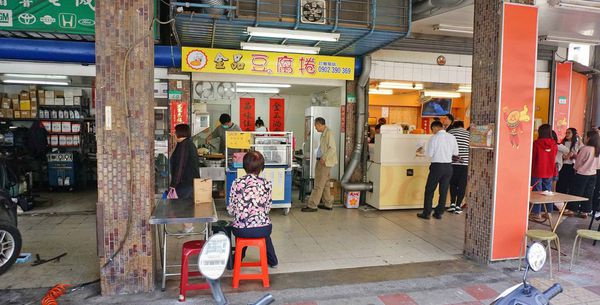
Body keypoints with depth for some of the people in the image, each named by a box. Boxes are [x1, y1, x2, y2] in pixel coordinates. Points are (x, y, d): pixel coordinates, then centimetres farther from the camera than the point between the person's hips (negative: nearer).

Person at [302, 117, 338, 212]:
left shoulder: (328, 133, -15)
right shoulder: (324, 133, 15)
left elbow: (332, 148, -21)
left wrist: (324, 158, -22)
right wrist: (321, 158, 13)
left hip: (324, 163, -10)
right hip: (322, 162, 10)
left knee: (318, 185, -6)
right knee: (324, 184, 15)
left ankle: (312, 205, -1)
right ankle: (328, 204, 24)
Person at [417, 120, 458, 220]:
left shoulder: (434, 138, -10)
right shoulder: (451, 137, 2)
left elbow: (430, 154, -10)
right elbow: (456, 153, 8)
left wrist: (422, 151, 8)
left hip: (437, 166, -4)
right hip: (448, 166, 4)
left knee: (429, 190, 7)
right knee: (444, 190, 12)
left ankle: (426, 213, 10)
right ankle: (439, 213, 18)